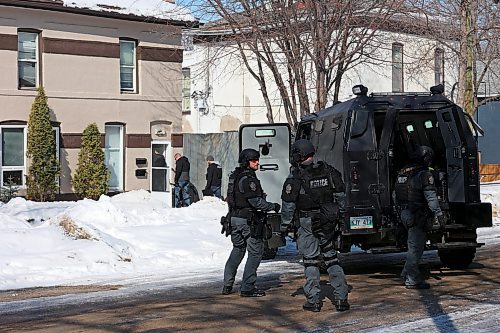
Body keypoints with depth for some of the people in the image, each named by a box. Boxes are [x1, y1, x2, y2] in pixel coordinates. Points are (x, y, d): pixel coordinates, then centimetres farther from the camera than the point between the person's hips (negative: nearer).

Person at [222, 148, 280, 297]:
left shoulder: (235, 177, 13)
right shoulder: (248, 179, -16)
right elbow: (256, 201, -21)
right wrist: (273, 206, -9)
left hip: (234, 218, 9)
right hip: (248, 220, -9)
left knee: (237, 250, 19)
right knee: (256, 251, -1)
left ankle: (227, 286, 20)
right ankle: (247, 288, -1)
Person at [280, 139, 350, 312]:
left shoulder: (296, 177, -10)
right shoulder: (328, 171, 5)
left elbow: (288, 203, -9)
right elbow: (340, 194, 10)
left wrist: (285, 224, 1)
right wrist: (337, 213, 20)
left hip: (308, 222, -4)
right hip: (328, 221, 4)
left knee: (310, 261, 4)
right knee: (331, 257, 13)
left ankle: (313, 300, 3)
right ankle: (341, 297, 8)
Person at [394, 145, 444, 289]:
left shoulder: (401, 173, 14)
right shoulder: (424, 174, -12)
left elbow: (396, 196, 19)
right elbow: (431, 197, -19)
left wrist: (399, 213, 26)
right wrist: (438, 213, -19)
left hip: (404, 214, 8)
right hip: (417, 216, -8)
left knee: (415, 244, 20)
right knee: (415, 247, -4)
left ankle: (407, 273, 22)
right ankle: (412, 280, -3)